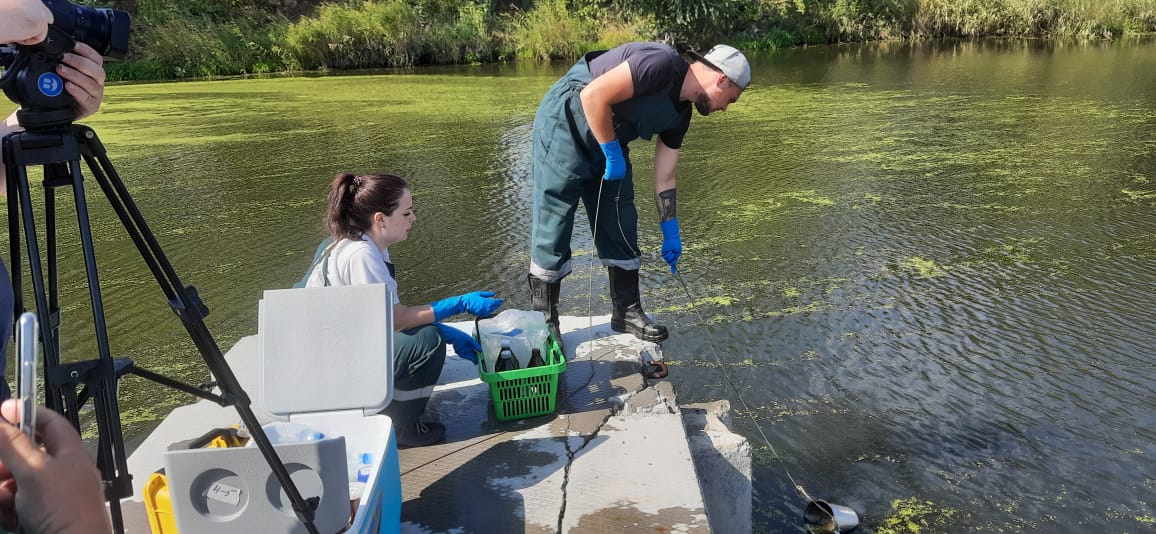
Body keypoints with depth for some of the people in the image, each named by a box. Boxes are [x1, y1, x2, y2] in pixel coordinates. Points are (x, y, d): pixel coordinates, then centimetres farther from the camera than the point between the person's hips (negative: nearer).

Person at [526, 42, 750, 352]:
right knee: (553, 230, -5)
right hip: (565, 125, -9)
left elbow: (664, 179, 12)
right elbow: (593, 95, -28)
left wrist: (670, 232, 13)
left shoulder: (680, 114, 6)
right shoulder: (661, 63, -22)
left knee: (622, 228, 9)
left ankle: (627, 312, 21)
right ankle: (542, 320, 8)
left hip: (608, 145, 9)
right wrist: (612, 154, -19)